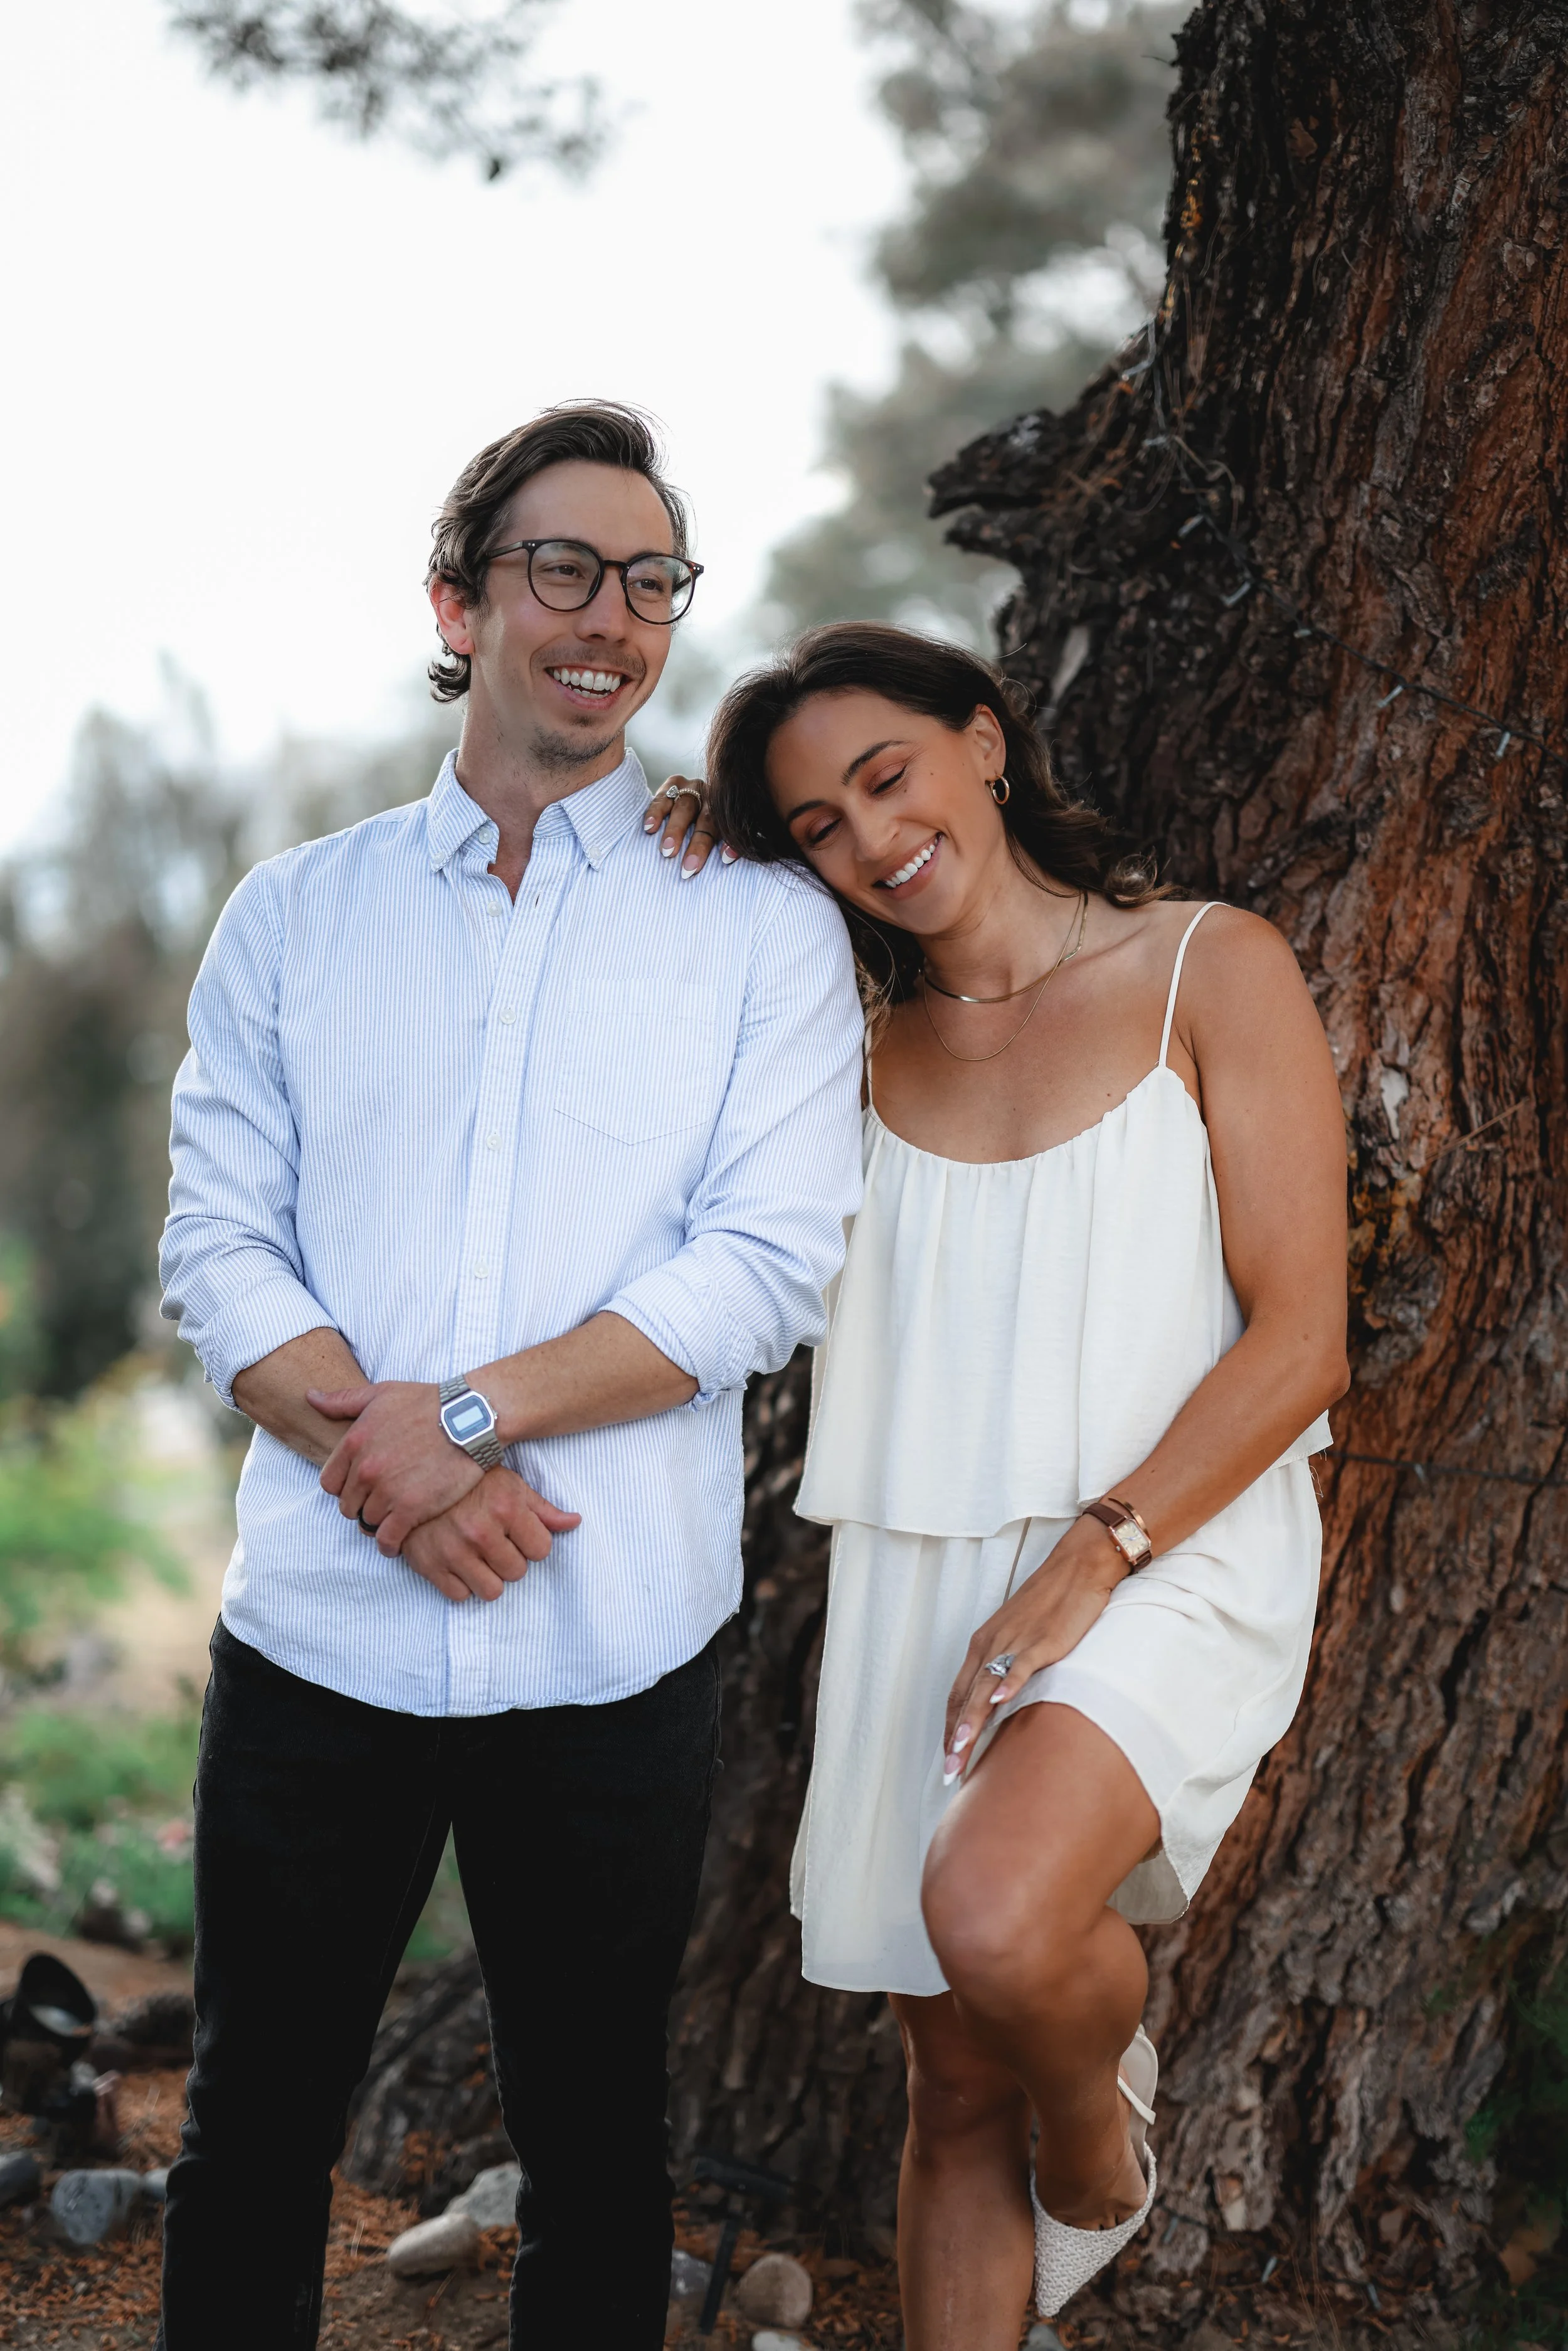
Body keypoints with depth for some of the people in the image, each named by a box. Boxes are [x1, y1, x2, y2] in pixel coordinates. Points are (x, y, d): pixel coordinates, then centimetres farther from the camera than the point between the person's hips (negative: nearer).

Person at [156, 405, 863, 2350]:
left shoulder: (765, 927, 4)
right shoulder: (295, 915, 10)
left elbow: (768, 1267, -6)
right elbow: (216, 1242, 2)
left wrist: (461, 1415, -15)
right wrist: (372, 1453, -15)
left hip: (613, 1656, -1)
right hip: (316, 1627, 2)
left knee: (593, 2144, 11)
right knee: (254, 2121, 11)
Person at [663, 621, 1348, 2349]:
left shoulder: (1212, 973, -3)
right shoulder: (866, 1053, 11)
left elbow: (1300, 1344, -8)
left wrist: (1092, 1559, -17)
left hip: (1175, 1555, -4)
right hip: (926, 1594, 5)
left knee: (994, 1916, -29)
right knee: (954, 2084, 8)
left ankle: (1099, 2113, 5)